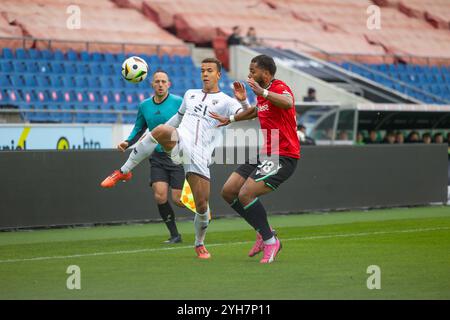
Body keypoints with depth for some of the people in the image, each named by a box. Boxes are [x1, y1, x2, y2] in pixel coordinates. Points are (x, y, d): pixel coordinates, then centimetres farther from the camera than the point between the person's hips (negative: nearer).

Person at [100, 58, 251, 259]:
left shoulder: (226, 101, 8)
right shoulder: (190, 94, 23)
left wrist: (243, 101, -24)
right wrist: (153, 136, 41)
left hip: (199, 157, -2)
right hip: (180, 142, 2)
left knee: (202, 206, -5)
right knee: (162, 130, -34)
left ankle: (199, 244, 26)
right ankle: (124, 171, -22)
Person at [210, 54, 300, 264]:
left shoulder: (280, 88, -14)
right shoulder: (262, 94, 14)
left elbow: (288, 103, -39)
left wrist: (262, 92, -44)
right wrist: (231, 119, 47)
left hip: (283, 157, -10)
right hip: (265, 155, 10)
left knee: (246, 194, -21)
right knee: (228, 192, 6)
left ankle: (270, 241, -5)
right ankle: (264, 232, 16)